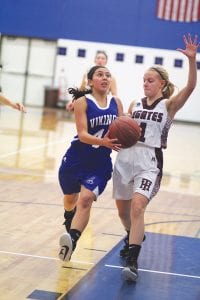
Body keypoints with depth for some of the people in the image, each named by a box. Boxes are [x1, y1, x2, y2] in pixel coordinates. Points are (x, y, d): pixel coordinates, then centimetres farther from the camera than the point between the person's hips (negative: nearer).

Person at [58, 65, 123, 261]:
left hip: (100, 163, 1)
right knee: (70, 199, 17)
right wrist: (103, 142, -37)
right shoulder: (83, 102, -9)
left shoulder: (116, 103, 2)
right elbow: (82, 134, -19)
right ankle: (70, 228, 49)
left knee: (86, 199, -21)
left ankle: (71, 241, -35)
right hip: (76, 159, -1)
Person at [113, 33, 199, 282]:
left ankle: (132, 262, -23)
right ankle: (133, 237, 45)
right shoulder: (134, 104, 13)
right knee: (122, 208, 14)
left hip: (149, 161, -5)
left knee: (137, 206, -23)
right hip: (125, 157, 6)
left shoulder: (169, 104, 0)